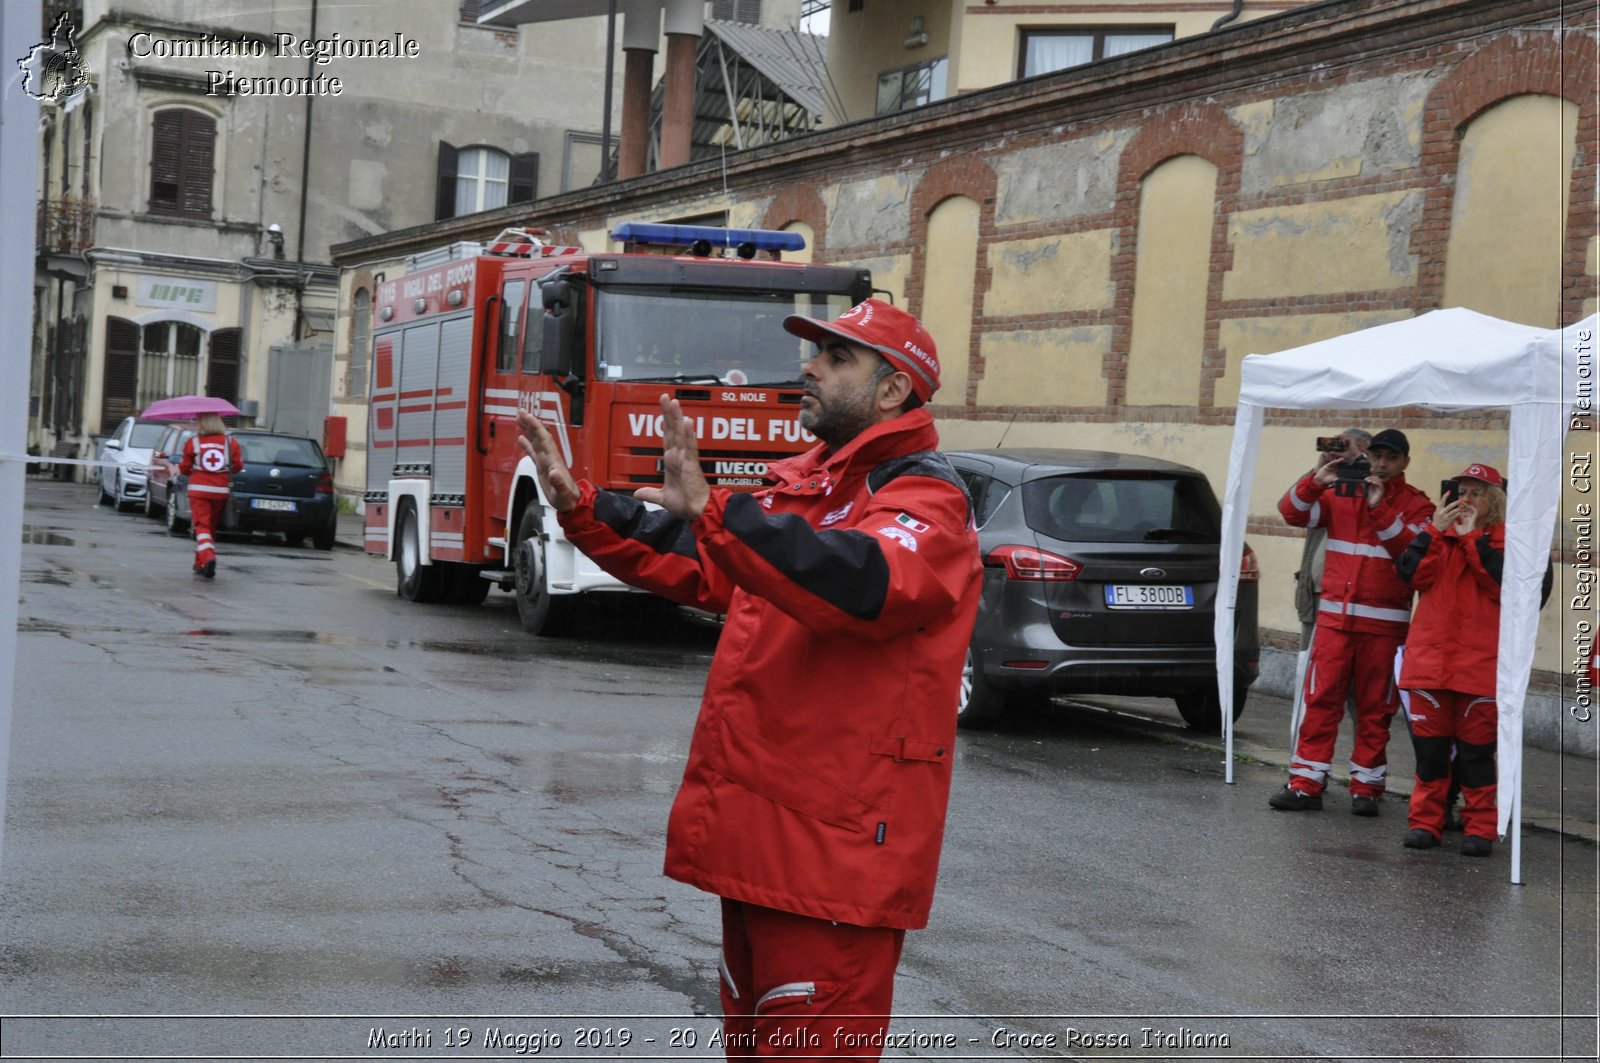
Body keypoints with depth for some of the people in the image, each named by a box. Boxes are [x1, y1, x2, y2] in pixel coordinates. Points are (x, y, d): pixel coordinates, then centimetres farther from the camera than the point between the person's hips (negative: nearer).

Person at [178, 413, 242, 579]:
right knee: (211, 527, 15)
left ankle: (208, 557, -30)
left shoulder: (192, 442, -3)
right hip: (221, 491, 3)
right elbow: (238, 465, 2)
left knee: (202, 526, -6)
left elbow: (184, 469, 3)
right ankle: (200, 564, 23)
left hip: (199, 490, -3)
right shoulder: (230, 442, 2)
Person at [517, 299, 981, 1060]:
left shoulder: (924, 498, -11)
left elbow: (863, 584, -32)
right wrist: (578, 505, 10)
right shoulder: (802, 484, 17)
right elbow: (694, 568, 21)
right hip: (757, 828, 9)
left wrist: (714, 512, -40)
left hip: (836, 848, -9)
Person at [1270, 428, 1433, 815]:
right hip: (1334, 616, 2)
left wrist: (1380, 508, -21)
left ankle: (1366, 786, 11)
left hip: (1384, 623, -1)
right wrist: (1316, 481, -16)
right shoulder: (1341, 494, 10)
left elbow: (1412, 549, -13)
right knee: (1320, 699, -2)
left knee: (1375, 708, 4)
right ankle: (1306, 783, 1)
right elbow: (1292, 512, 1)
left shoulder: (1416, 505, 4)